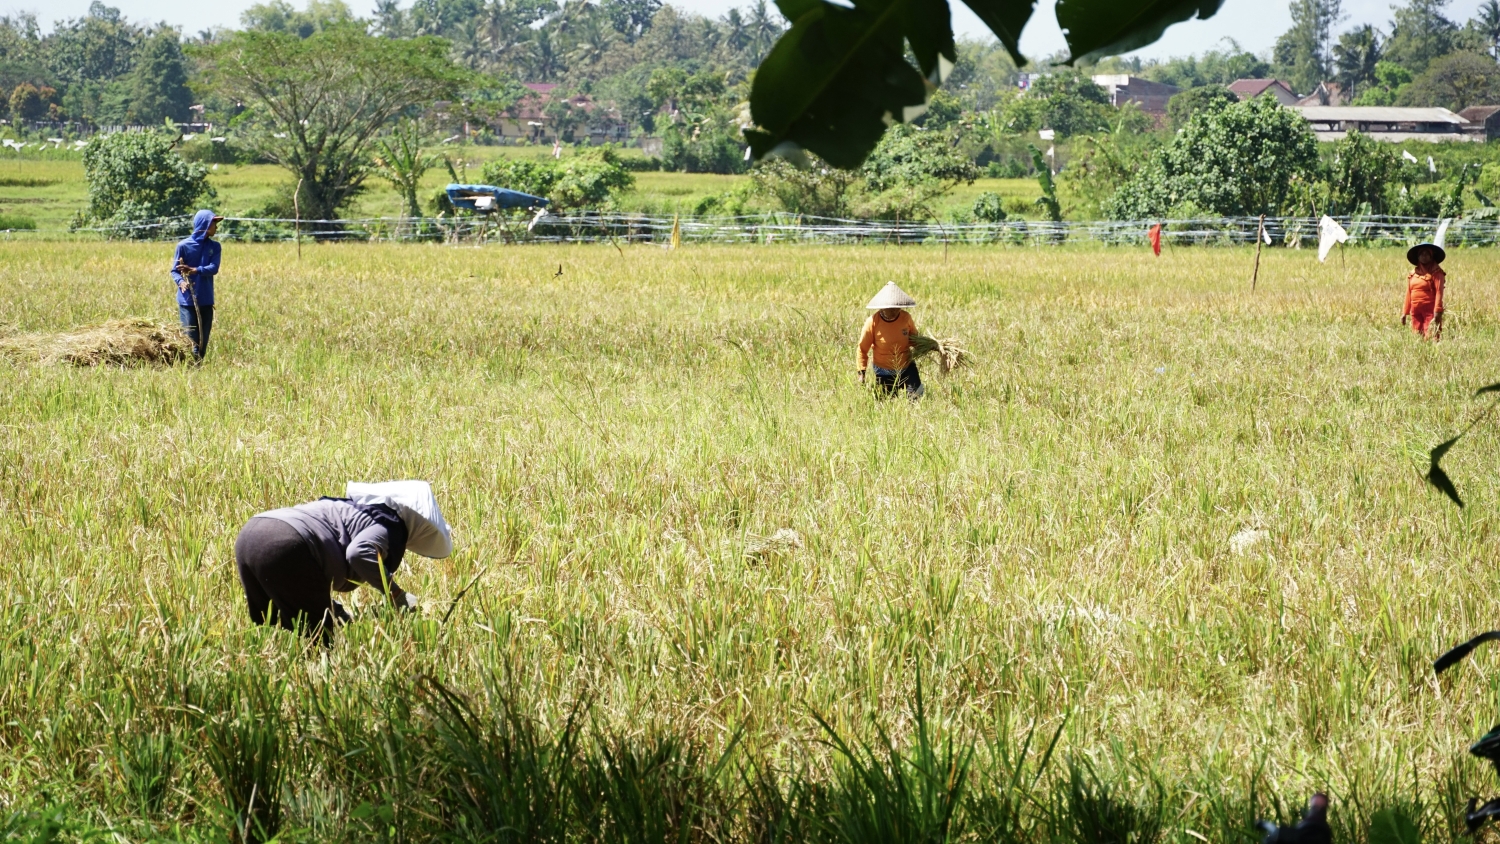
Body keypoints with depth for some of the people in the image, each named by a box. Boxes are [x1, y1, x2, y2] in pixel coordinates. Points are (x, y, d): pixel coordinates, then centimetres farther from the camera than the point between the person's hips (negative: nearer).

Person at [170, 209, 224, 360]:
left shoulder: (214, 247, 7)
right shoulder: (183, 246, -3)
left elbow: (214, 268, -7)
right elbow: (175, 271, 0)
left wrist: (195, 270, -24)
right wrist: (181, 282, -22)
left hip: (206, 301, 4)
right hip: (187, 301, -4)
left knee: (203, 341, 6)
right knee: (190, 340, -9)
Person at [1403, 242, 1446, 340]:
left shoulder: (1436, 272, -3)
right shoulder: (1413, 272, 13)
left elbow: (1439, 292, -11)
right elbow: (1409, 293, 15)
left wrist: (1437, 311, -19)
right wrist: (1405, 312, 12)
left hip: (1430, 311, -6)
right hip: (1415, 311, 6)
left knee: (1431, 337, -13)